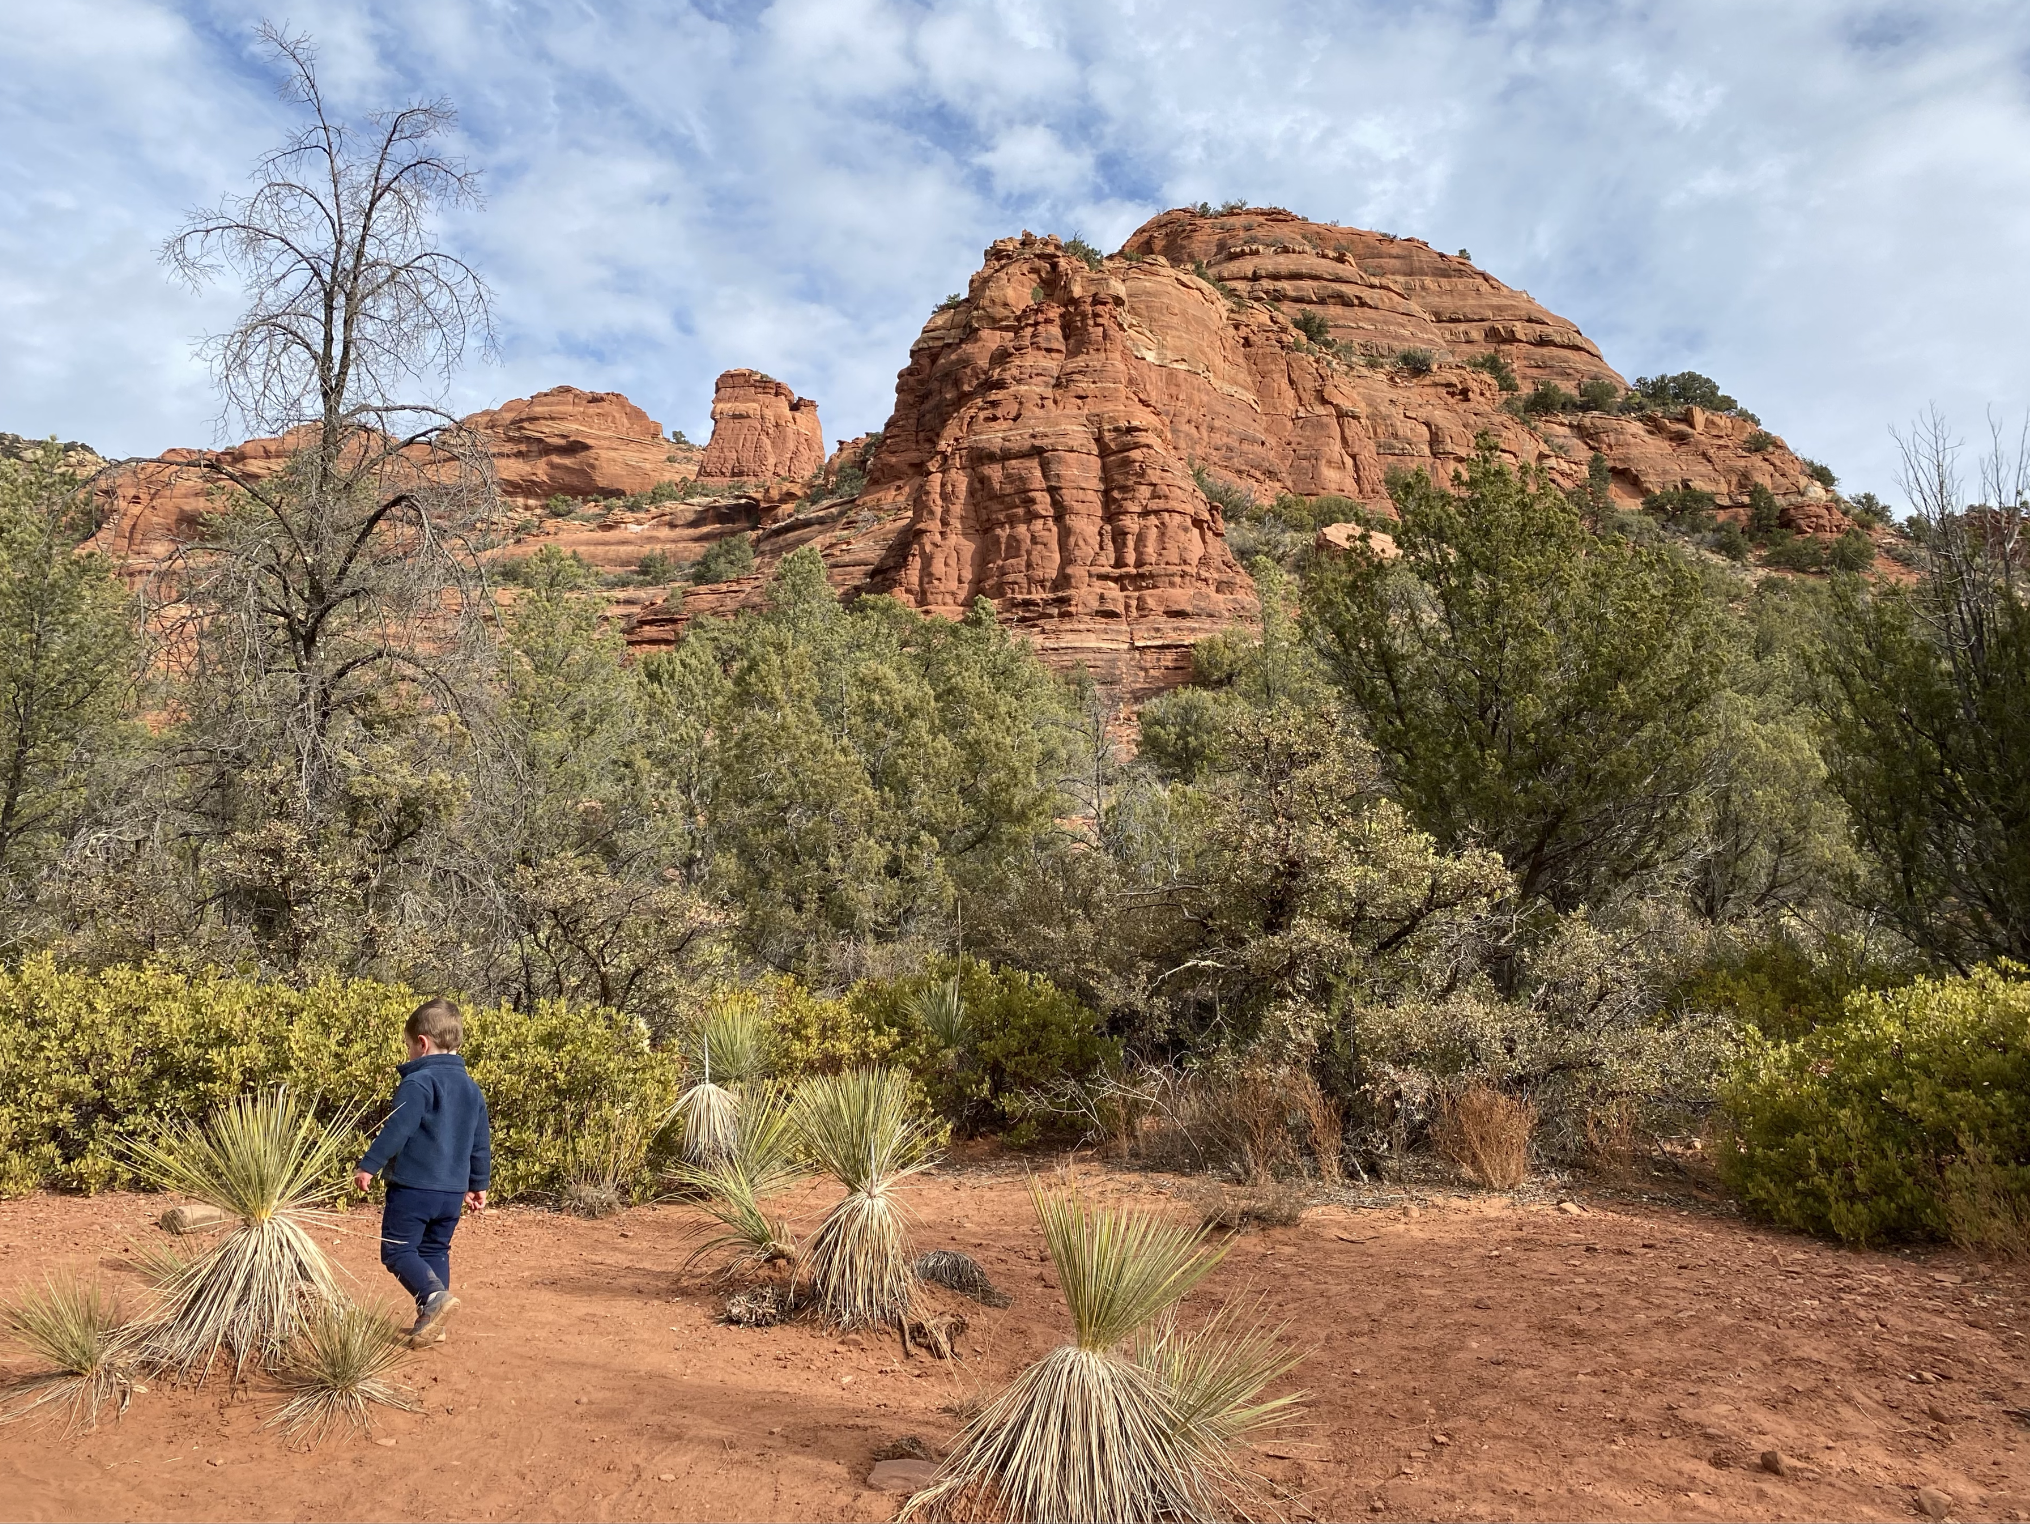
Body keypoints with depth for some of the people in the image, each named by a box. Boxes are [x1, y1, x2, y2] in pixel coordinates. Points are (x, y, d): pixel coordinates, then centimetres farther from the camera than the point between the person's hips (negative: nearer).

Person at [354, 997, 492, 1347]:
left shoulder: (418, 1082, -13)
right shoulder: (471, 1089, 11)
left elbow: (396, 1130, -20)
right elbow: (481, 1144, 16)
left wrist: (368, 1166, -12)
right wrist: (478, 1185, 24)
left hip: (413, 1186, -7)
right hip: (453, 1191, 7)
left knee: (397, 1250, 1)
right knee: (435, 1251, 16)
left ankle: (434, 1296, -20)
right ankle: (431, 1323, 16)